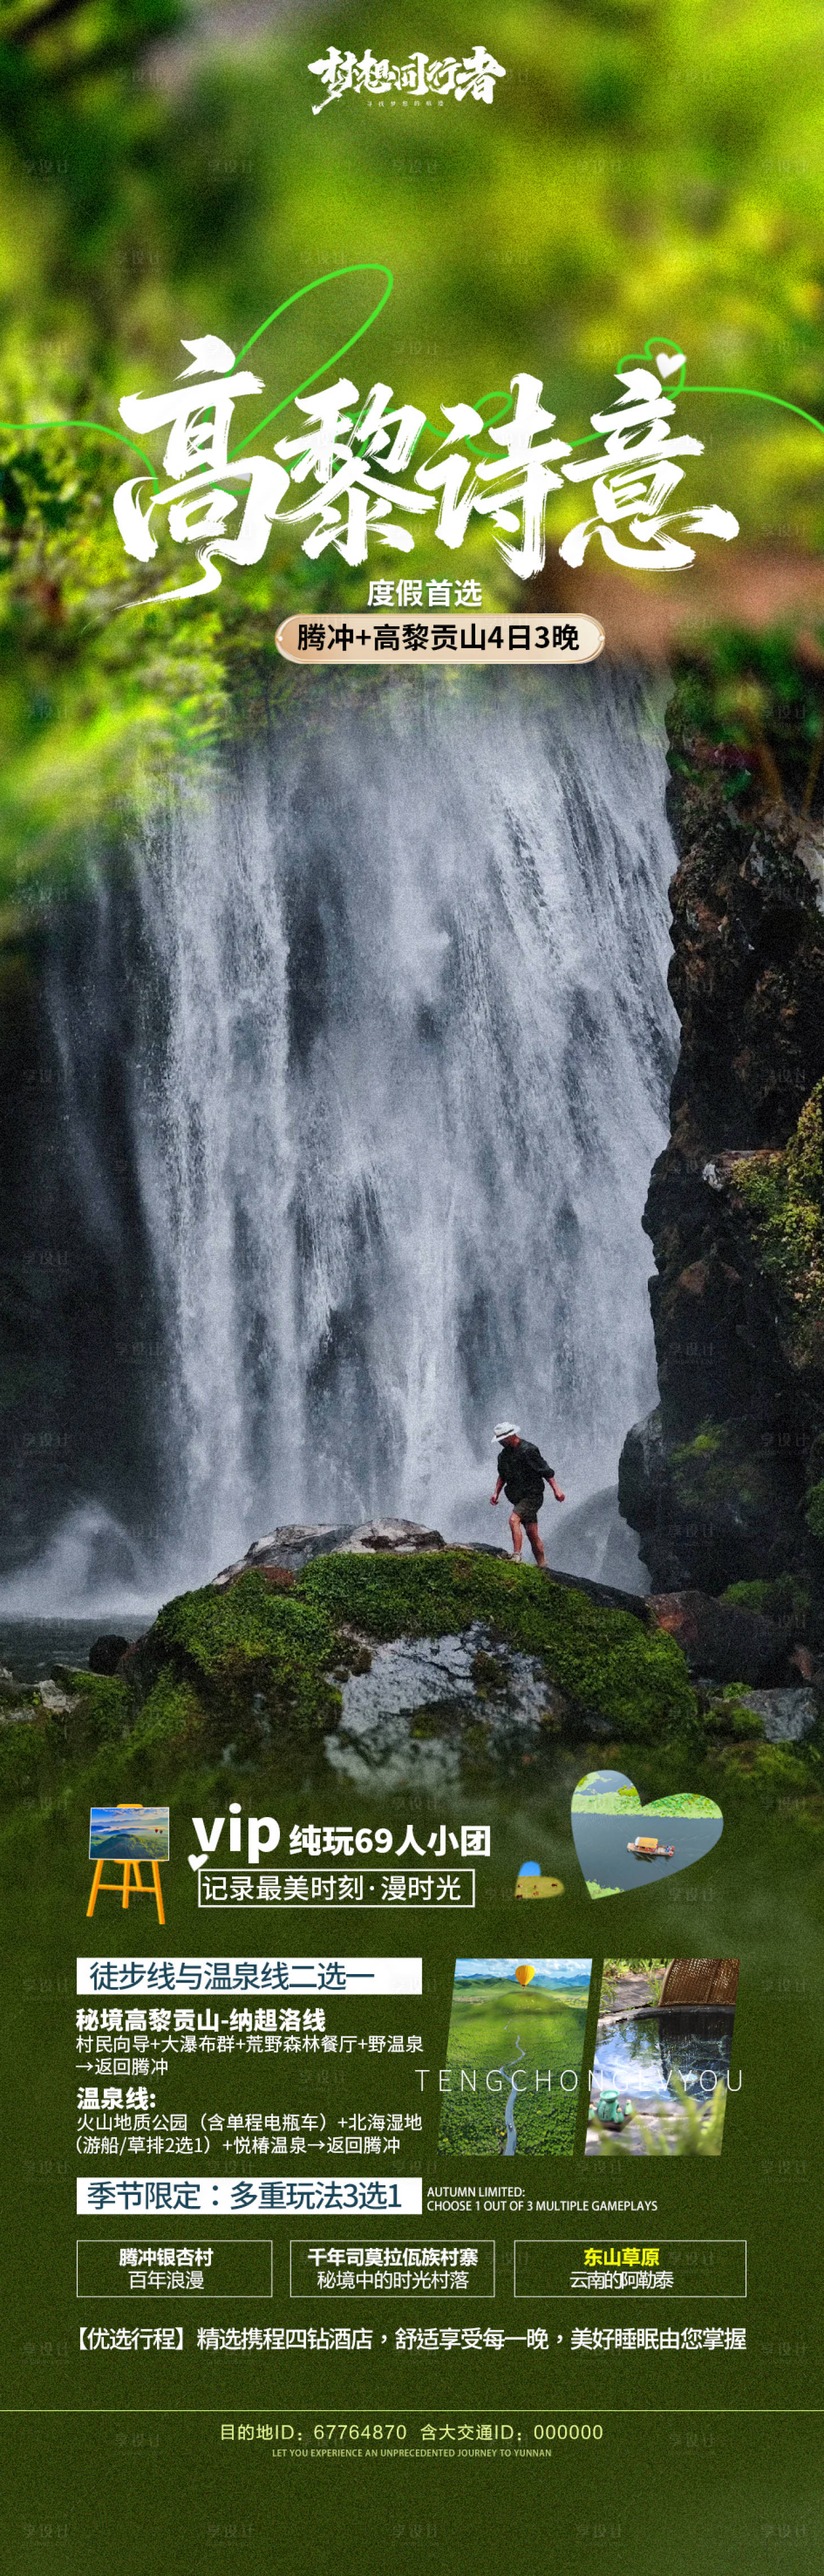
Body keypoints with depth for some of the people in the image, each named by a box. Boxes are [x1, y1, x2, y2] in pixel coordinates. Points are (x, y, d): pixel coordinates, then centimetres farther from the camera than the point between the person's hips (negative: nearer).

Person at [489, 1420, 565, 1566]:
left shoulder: (528, 1450, -16)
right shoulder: (504, 1454, 10)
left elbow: (546, 1471, -15)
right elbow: (502, 1475, 25)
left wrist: (556, 1489, -18)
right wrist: (496, 1493, 15)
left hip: (532, 1495, -8)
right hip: (519, 1498, 8)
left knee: (514, 1520, -26)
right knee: (533, 1534, 9)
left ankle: (517, 1557, -29)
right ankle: (542, 1566, 15)